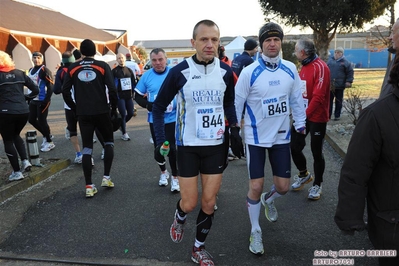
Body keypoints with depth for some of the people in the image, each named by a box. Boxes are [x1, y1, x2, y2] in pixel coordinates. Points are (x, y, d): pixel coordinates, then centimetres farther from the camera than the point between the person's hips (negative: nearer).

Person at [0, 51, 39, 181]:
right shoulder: (20, 73, 8)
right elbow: (36, 90, 8)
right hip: (23, 111, 4)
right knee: (16, 135, 28)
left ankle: (17, 172, 11)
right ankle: (25, 161, 14)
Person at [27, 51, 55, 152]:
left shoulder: (44, 70, -13)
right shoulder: (31, 70, 13)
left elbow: (51, 86, -17)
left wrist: (46, 100, -21)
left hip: (42, 101, -8)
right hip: (33, 100, 9)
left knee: (42, 121, -4)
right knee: (32, 120, 12)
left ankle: (49, 142, 10)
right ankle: (47, 135, 31)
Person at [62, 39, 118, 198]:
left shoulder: (73, 68, 5)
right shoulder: (103, 66, -2)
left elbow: (65, 91, 2)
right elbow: (111, 89, -11)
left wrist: (75, 108, 13)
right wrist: (114, 107, 2)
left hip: (83, 114, 2)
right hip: (102, 112, -2)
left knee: (87, 149, 6)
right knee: (108, 142, 18)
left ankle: (89, 186, 5)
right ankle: (106, 177, 12)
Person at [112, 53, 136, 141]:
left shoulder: (129, 70, 11)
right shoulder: (114, 71, -3)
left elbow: (133, 82, 14)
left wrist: (133, 93, 10)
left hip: (129, 96, 5)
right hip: (120, 96, -4)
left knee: (131, 113, 6)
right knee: (123, 114, -4)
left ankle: (121, 124, 34)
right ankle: (124, 134, 9)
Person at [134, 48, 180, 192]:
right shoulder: (147, 75, -3)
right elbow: (138, 96, 3)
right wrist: (148, 105, -15)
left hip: (171, 118, -2)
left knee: (171, 148, -2)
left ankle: (175, 177, 15)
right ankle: (163, 172, 38)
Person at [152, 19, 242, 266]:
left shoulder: (226, 72, -3)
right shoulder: (179, 71, -11)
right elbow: (159, 106, -1)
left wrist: (234, 128, 0)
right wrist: (161, 140, -8)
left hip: (216, 145, 3)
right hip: (188, 145, -2)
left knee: (209, 202, 8)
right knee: (189, 203, 3)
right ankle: (179, 218, 41)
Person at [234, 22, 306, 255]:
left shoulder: (290, 69, -2)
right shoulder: (249, 72, -14)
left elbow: (296, 99, 8)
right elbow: (237, 104, -8)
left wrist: (300, 126, 10)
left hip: (282, 136, 4)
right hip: (256, 137, -3)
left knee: (283, 187, 9)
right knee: (256, 187, 2)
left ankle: (269, 200, 47)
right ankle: (255, 232, 25)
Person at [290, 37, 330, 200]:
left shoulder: (320, 67, -15)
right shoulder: (304, 66, 12)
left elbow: (318, 96, -22)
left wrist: (305, 115, -22)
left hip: (316, 118, -7)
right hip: (302, 116, 7)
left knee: (316, 152, 4)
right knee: (294, 147, 7)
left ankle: (317, 185, 22)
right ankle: (304, 174, 33)